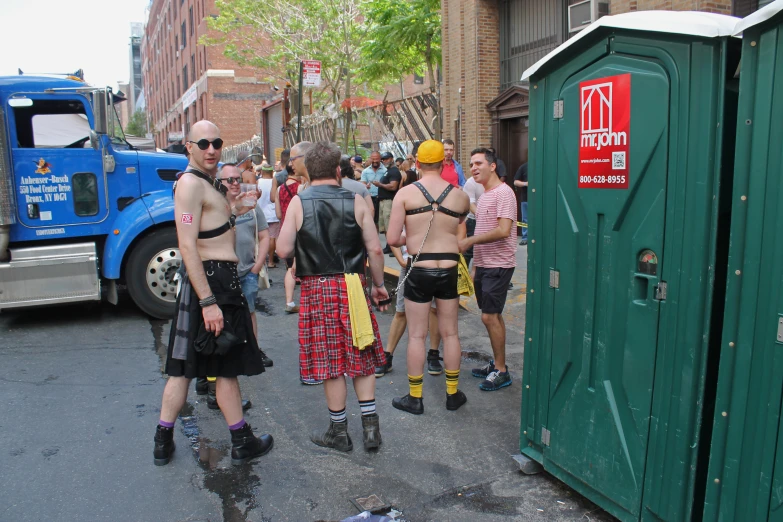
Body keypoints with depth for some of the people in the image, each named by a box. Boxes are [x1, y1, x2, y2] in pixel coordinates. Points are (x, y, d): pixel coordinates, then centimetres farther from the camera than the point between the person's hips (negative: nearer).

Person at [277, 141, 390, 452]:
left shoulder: (298, 202, -3)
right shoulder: (355, 201, -1)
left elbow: (284, 250, -8)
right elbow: (374, 248, -3)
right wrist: (378, 285, 9)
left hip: (316, 288, -1)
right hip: (352, 286, 1)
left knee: (331, 361, 8)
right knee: (361, 358, 13)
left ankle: (339, 432, 20)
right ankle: (370, 427, 18)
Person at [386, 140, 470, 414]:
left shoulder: (405, 193, -8)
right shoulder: (460, 196, -2)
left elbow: (392, 239, -10)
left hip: (418, 271, -2)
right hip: (448, 270, 2)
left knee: (416, 335, 9)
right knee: (450, 333, 15)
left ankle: (415, 398, 19)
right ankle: (453, 394, 27)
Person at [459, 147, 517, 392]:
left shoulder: (503, 193, -13)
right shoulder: (485, 194, 15)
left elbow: (503, 230, -24)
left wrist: (469, 241, -21)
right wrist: (476, 266, 15)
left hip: (498, 265, -9)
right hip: (484, 264, 9)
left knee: (490, 315, -8)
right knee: (493, 315, 15)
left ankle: (501, 371, 4)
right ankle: (497, 364, 26)